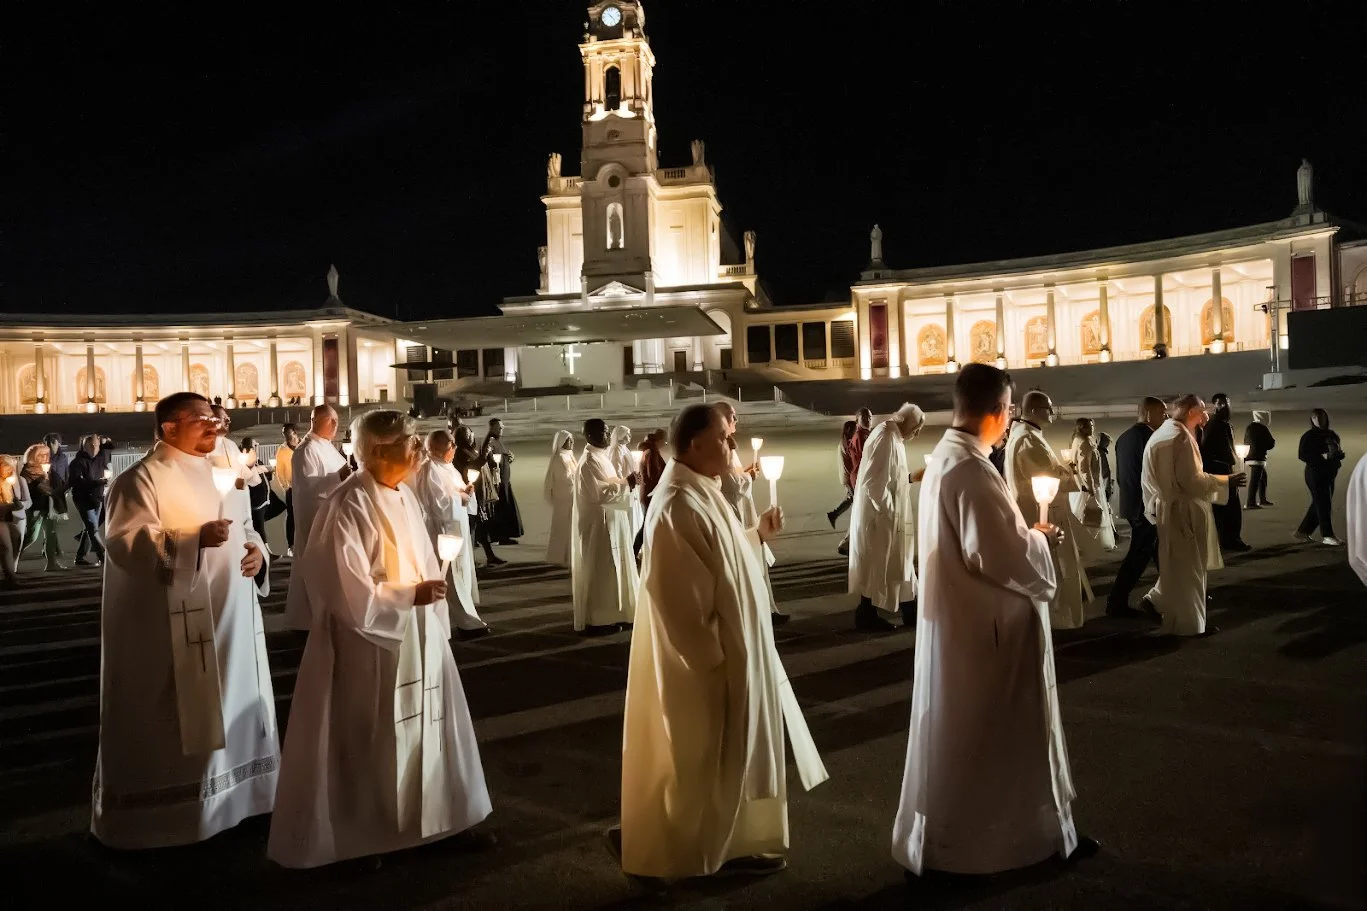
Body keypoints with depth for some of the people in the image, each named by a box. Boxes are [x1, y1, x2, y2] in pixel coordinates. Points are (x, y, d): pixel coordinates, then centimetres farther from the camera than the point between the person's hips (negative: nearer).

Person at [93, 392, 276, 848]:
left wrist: (257, 552, -1)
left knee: (234, 711, 15)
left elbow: (245, 529, 22)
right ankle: (166, 812, 11)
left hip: (230, 619, 8)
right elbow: (125, 544, -19)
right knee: (177, 719, -2)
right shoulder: (142, 479, -9)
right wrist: (194, 539, -30)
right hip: (172, 626, -8)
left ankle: (233, 796, 29)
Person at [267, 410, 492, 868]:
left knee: (430, 729, 16)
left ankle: (444, 818, 31)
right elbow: (348, 592, -22)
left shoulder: (403, 495, 5)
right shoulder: (348, 507, -20)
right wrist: (411, 595, -18)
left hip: (418, 636, 8)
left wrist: (433, 608, 10)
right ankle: (368, 835, 26)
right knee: (374, 743, 7)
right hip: (373, 643, -8)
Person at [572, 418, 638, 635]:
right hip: (598, 523, -10)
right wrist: (626, 483, -18)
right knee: (598, 572, -4)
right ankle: (596, 620, 2)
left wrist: (624, 482, 6)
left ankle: (608, 615, 21)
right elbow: (601, 492, -24)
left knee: (609, 570, 14)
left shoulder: (601, 456, 12)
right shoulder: (589, 461, -18)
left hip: (608, 522, 10)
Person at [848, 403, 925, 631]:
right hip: (879, 515, -10)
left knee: (893, 563, 17)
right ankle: (867, 615, 13)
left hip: (884, 513, 10)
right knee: (878, 565, 2)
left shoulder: (892, 437, 11)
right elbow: (874, 481, -27)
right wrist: (888, 511, -21)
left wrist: (912, 477, 16)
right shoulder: (885, 439, -22)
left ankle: (910, 611, 26)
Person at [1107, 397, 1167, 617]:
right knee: (1139, 554, -1)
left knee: (1158, 549, 18)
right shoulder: (1149, 437, -18)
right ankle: (1116, 602, 3)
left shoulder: (1124, 437, 10)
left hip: (1131, 502, 9)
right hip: (1147, 504, -9)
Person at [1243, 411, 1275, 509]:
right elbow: (1270, 444, -6)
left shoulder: (1248, 427, 11)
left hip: (1250, 457, 9)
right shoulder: (1263, 428, -12)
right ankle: (1251, 503, -15)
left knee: (1263, 478, 21)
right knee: (1254, 480, -11)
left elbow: (1246, 442, 19)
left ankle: (1263, 499, 29)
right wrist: (1274, 440, 13)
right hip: (1258, 458, -9)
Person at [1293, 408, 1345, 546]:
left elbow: (1340, 452, 18)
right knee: (1323, 504, -7)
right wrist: (1322, 456, -21)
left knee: (1319, 504, 9)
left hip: (1329, 474, 7)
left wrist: (1338, 455, -6)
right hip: (1315, 473, -7)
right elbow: (1301, 455, -11)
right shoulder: (1308, 436, -5)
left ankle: (1302, 532, 18)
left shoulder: (1332, 435, 12)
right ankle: (1327, 535, -2)